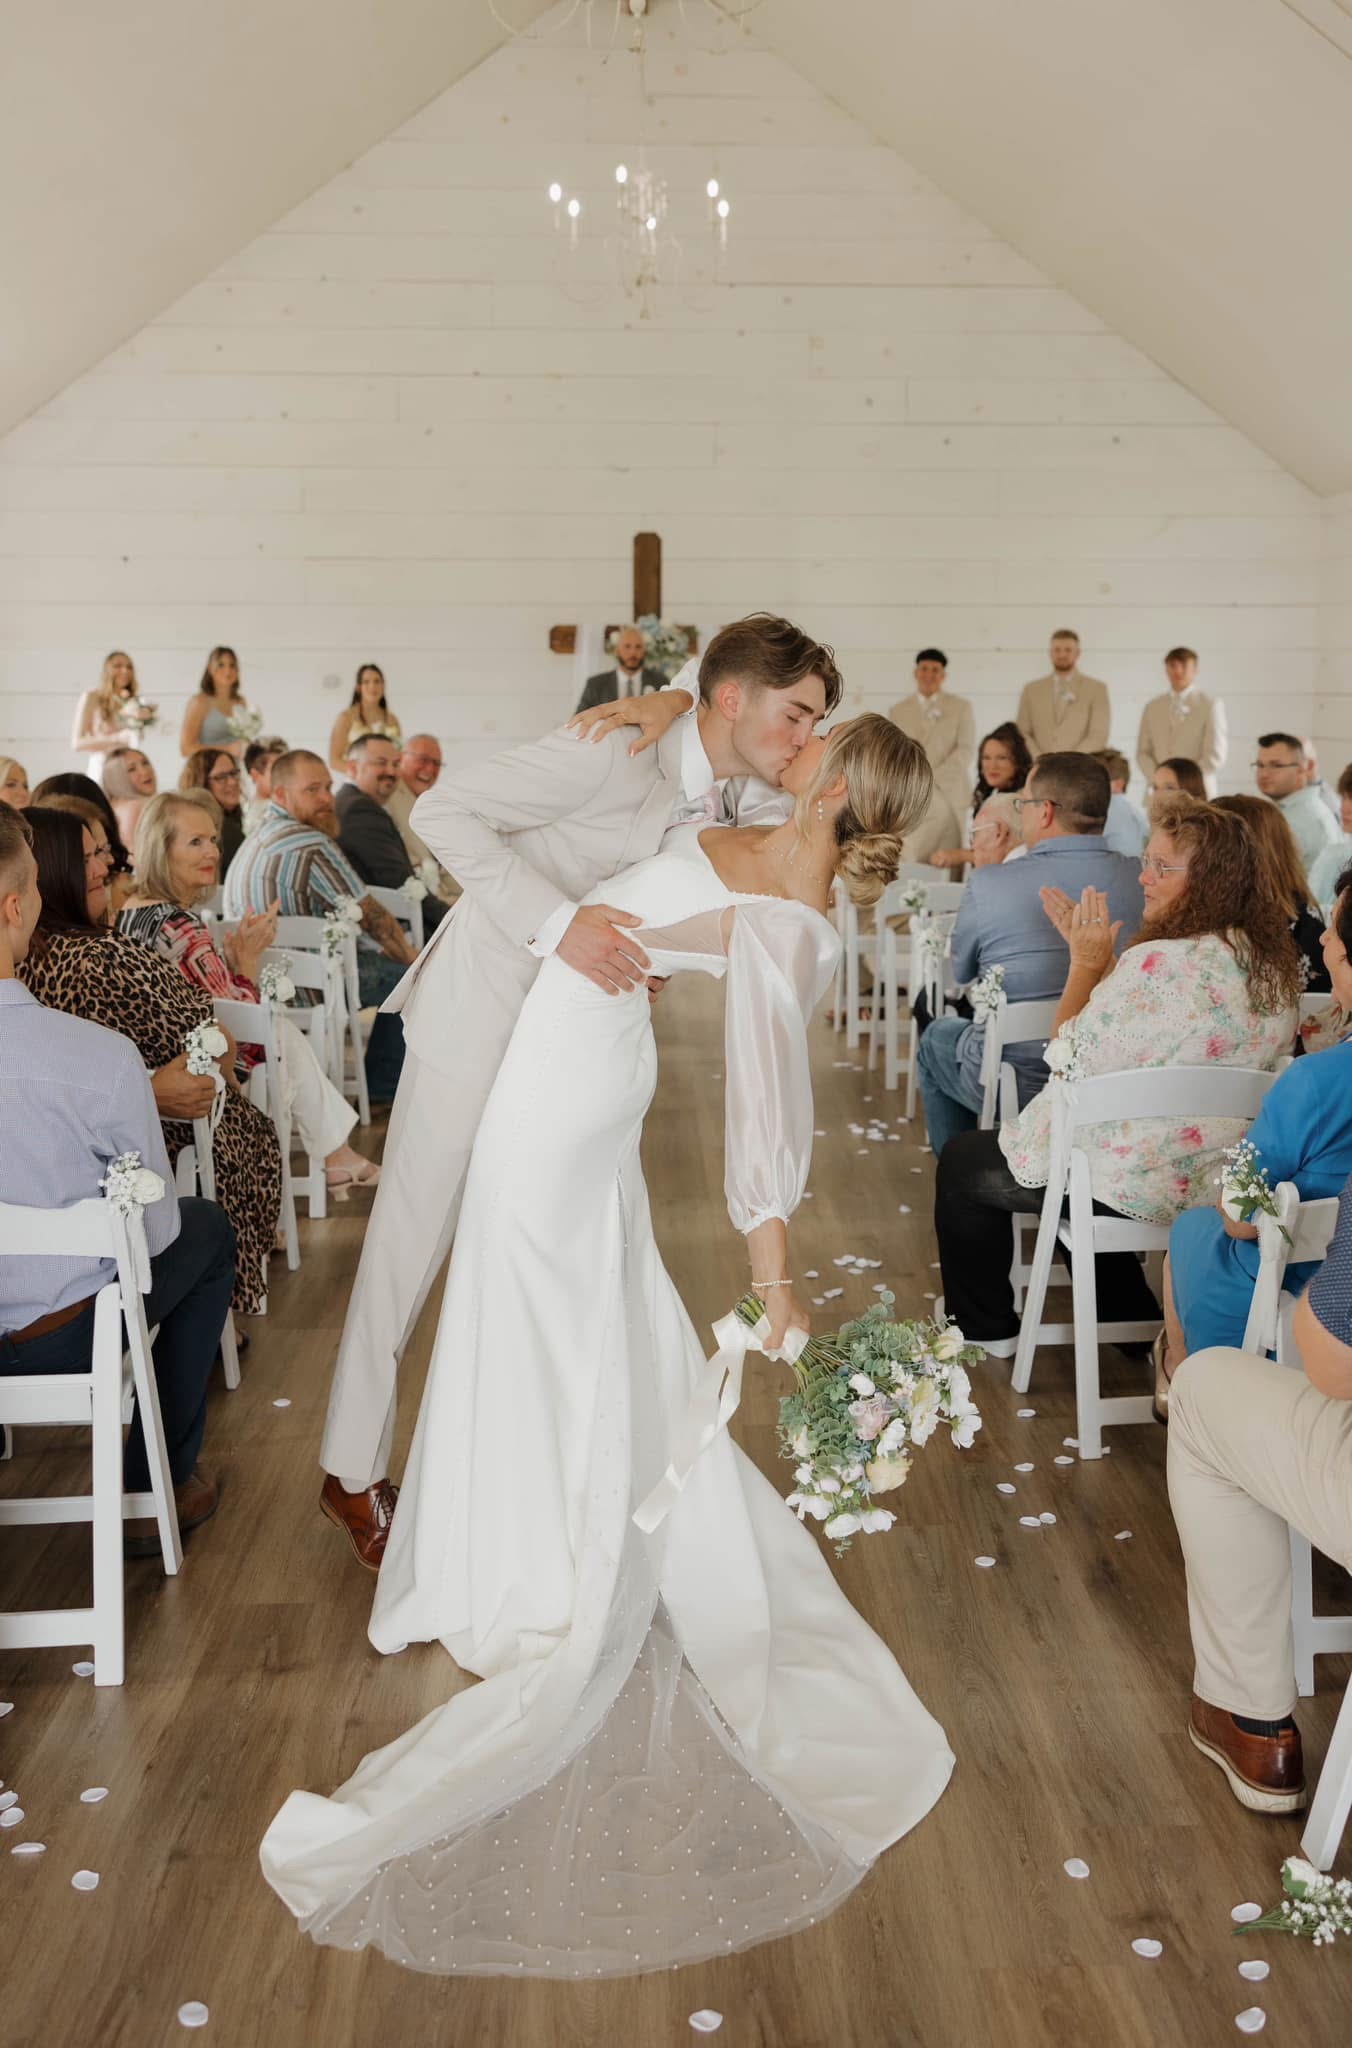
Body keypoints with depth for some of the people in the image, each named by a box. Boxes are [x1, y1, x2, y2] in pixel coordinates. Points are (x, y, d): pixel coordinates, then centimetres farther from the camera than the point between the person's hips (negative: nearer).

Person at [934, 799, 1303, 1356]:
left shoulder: (1160, 963, -28)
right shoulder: (1273, 965, -1)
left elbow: (1073, 1058, -16)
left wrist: (1086, 964, -8)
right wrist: (1096, 957, 5)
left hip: (1130, 1184, -8)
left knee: (962, 1161, 14)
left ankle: (986, 1331, 27)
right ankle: (1131, 1316, 38)